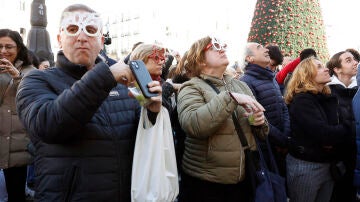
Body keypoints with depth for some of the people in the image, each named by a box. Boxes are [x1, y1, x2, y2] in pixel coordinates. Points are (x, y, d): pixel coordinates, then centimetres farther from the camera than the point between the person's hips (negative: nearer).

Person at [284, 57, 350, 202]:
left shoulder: (328, 98, 7)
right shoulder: (302, 100, -17)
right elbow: (322, 133, -26)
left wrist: (333, 139, -16)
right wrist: (347, 127, -10)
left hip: (328, 164, 7)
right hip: (305, 166, -7)